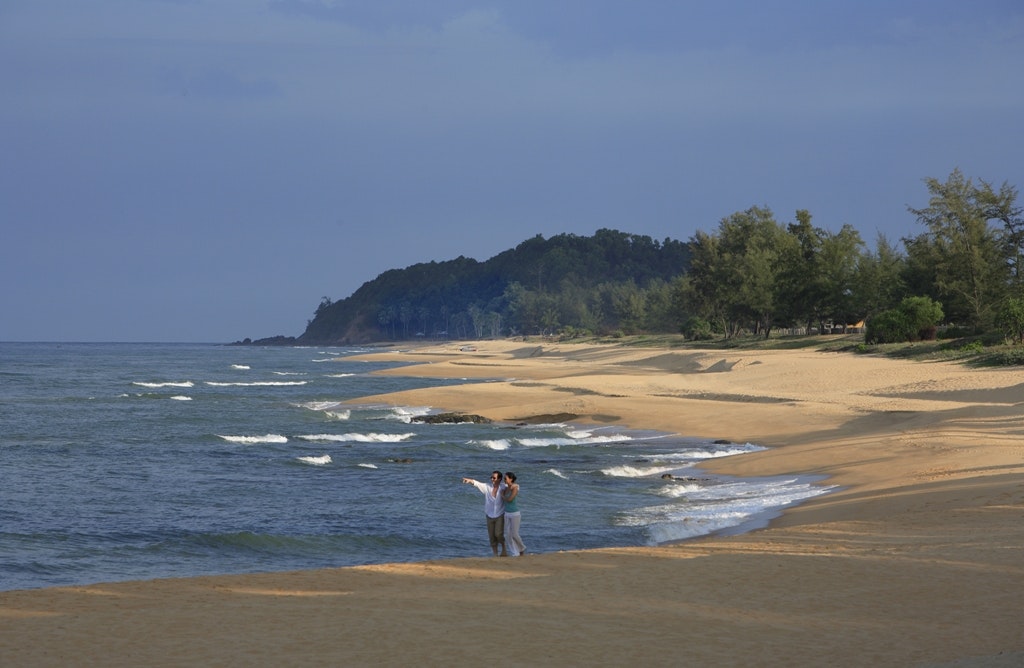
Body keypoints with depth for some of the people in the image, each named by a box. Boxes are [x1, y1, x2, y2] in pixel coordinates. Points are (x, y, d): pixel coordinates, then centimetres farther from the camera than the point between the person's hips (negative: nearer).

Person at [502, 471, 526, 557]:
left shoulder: (515, 489, -18)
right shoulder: (506, 488, 5)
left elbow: (509, 500, -23)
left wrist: (502, 495, -8)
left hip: (515, 514, -7)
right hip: (507, 514, 7)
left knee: (514, 535, -6)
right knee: (508, 535, 0)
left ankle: (522, 549, 21)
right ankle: (515, 554, 6)